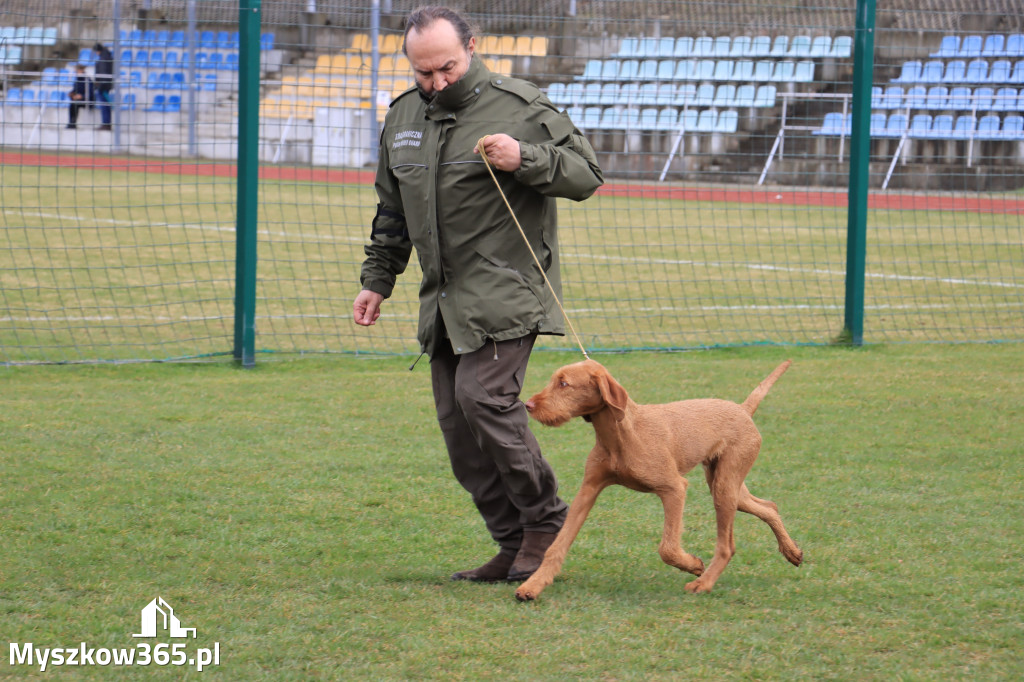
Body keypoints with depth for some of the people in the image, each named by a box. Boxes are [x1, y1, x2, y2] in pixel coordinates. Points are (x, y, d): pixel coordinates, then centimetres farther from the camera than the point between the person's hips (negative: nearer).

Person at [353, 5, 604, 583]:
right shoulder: (403, 116, 14)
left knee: (484, 396, -21)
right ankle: (515, 545, 8)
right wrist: (377, 281, 21)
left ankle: (545, 518, -4)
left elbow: (587, 172, -7)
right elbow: (392, 212, 24)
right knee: (458, 424, 2)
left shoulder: (521, 108, -6)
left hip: (505, 292, -7)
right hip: (443, 299, 7)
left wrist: (526, 159, -22)